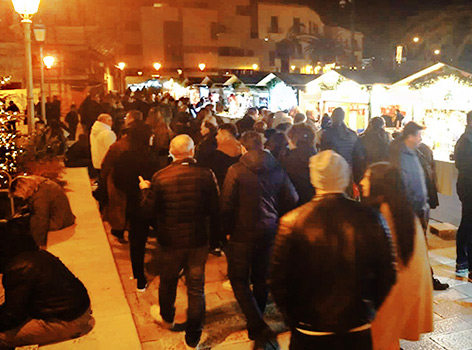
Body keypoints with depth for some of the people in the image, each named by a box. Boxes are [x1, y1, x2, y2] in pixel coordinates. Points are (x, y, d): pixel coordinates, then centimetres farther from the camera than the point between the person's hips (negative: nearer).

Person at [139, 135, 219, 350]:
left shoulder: (160, 177, -15)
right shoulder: (206, 176, -14)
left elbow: (149, 210, -8)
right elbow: (215, 209, -8)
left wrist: (145, 190, 9)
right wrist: (215, 235, 7)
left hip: (170, 241, 0)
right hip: (198, 240, 0)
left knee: (168, 280, 24)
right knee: (196, 288, 11)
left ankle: (166, 317, 51)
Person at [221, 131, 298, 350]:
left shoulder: (236, 170, -11)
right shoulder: (277, 169, 0)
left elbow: (227, 204, -12)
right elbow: (292, 200, 4)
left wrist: (227, 229, 1)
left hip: (244, 232, -5)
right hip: (269, 232, 5)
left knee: (239, 280, 5)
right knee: (261, 279, 18)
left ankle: (261, 331, -6)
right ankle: (257, 327, 31)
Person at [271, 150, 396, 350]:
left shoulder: (292, 223, -16)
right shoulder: (370, 219, -12)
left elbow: (279, 283, -11)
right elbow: (387, 276, -4)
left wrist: (294, 321, 5)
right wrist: (368, 311, 11)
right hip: (358, 332, 2)